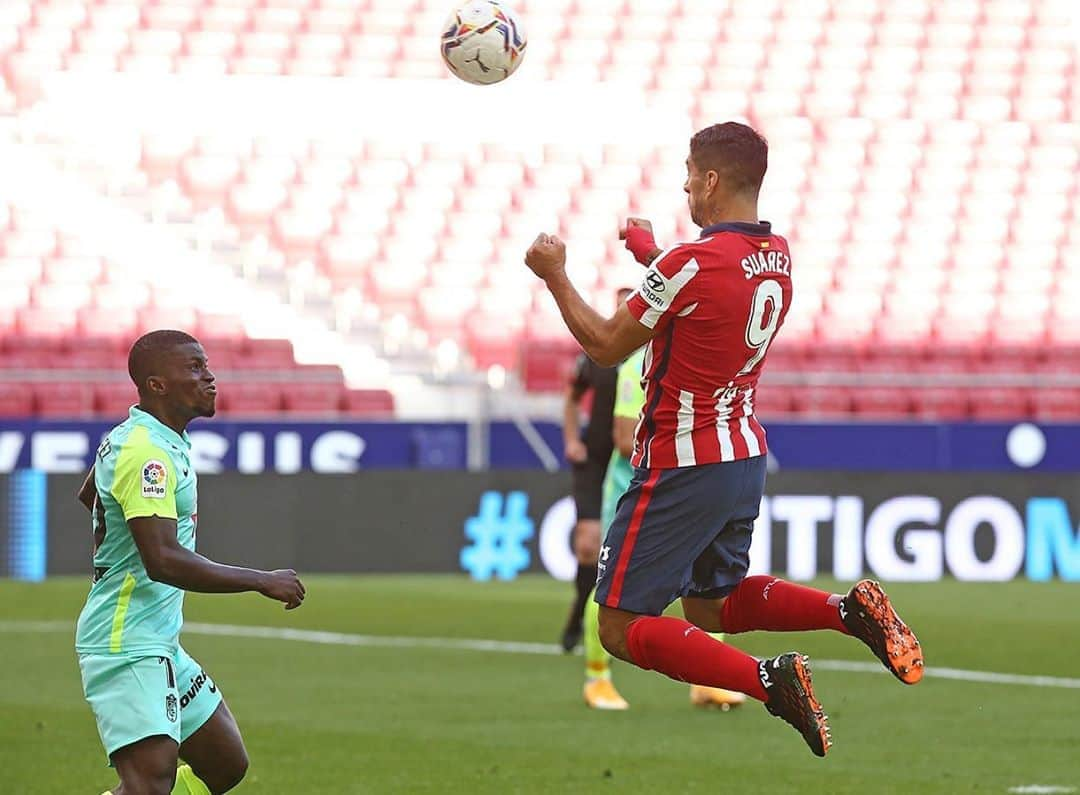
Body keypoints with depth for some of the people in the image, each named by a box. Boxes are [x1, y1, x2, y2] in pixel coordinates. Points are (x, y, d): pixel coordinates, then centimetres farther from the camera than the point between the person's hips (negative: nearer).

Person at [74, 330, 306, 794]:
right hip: (128, 649, -11)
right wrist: (263, 582, -22)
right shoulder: (147, 452, -19)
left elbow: (89, 495, 34)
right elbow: (163, 561, -29)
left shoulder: (132, 437, 13)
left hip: (161, 644, 11)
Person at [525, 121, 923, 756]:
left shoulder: (688, 265, -22)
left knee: (621, 628, -2)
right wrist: (654, 255, 27)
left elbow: (604, 346, -9)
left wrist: (555, 275, 3)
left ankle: (768, 680, -20)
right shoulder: (778, 255, 2)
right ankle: (850, 609, 3)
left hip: (683, 468, -8)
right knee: (710, 606, 25)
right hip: (747, 458, 8)